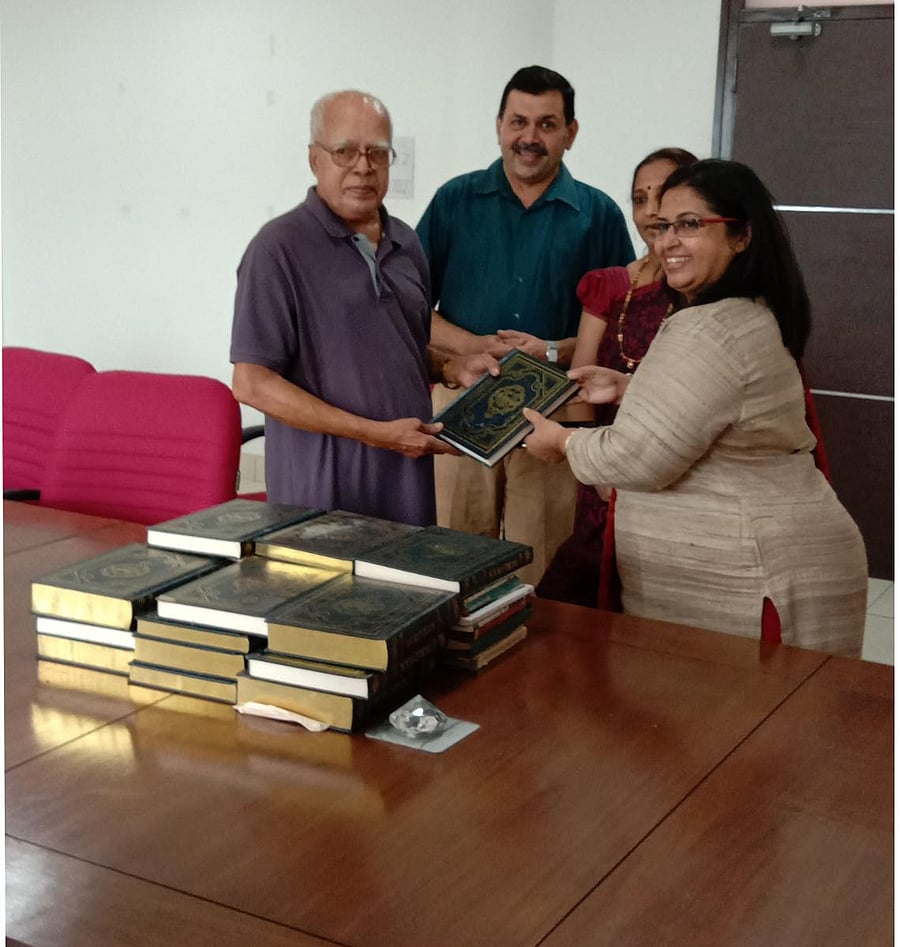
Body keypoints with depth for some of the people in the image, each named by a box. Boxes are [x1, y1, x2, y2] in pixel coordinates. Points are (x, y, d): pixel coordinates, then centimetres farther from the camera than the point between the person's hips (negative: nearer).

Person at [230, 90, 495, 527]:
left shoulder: (406, 245, 10)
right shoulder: (279, 248, -11)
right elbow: (251, 383, -16)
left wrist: (451, 368, 1)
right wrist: (376, 433, -18)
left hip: (409, 482, 6)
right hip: (323, 492, -6)